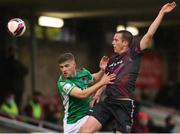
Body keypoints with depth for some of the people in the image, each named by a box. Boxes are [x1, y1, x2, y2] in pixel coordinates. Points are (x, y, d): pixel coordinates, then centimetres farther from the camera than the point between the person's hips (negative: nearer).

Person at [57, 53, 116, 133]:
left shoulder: (83, 73, -5)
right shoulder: (62, 82, -20)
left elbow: (94, 79, 21)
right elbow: (82, 94, -32)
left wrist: (102, 71, 1)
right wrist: (101, 83, -33)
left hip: (87, 115, 2)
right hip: (71, 120, -2)